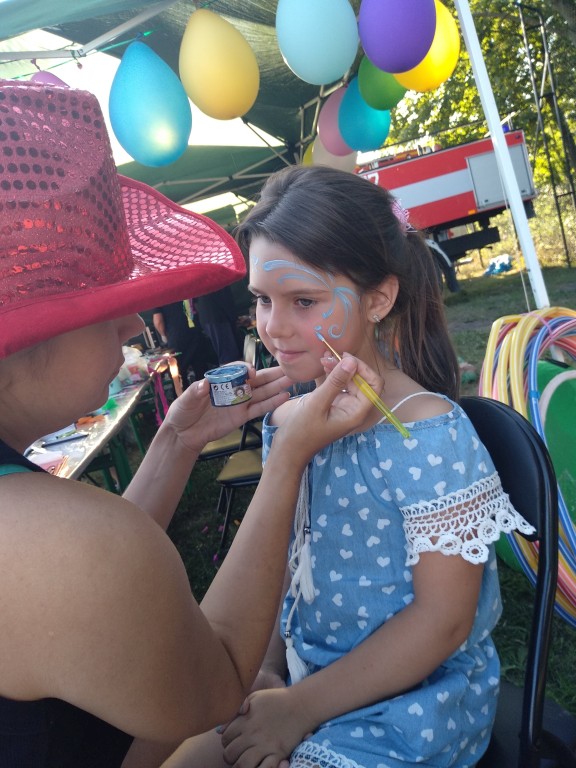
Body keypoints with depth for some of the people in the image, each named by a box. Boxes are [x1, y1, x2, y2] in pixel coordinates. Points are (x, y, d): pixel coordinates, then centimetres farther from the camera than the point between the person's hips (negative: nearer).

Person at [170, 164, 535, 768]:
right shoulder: (285, 422, -3)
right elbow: (285, 561, 7)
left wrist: (300, 707, -16)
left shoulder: (429, 432, -23)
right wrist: (267, 669, -6)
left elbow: (442, 619, -20)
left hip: (407, 707, -5)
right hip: (296, 677, 5)